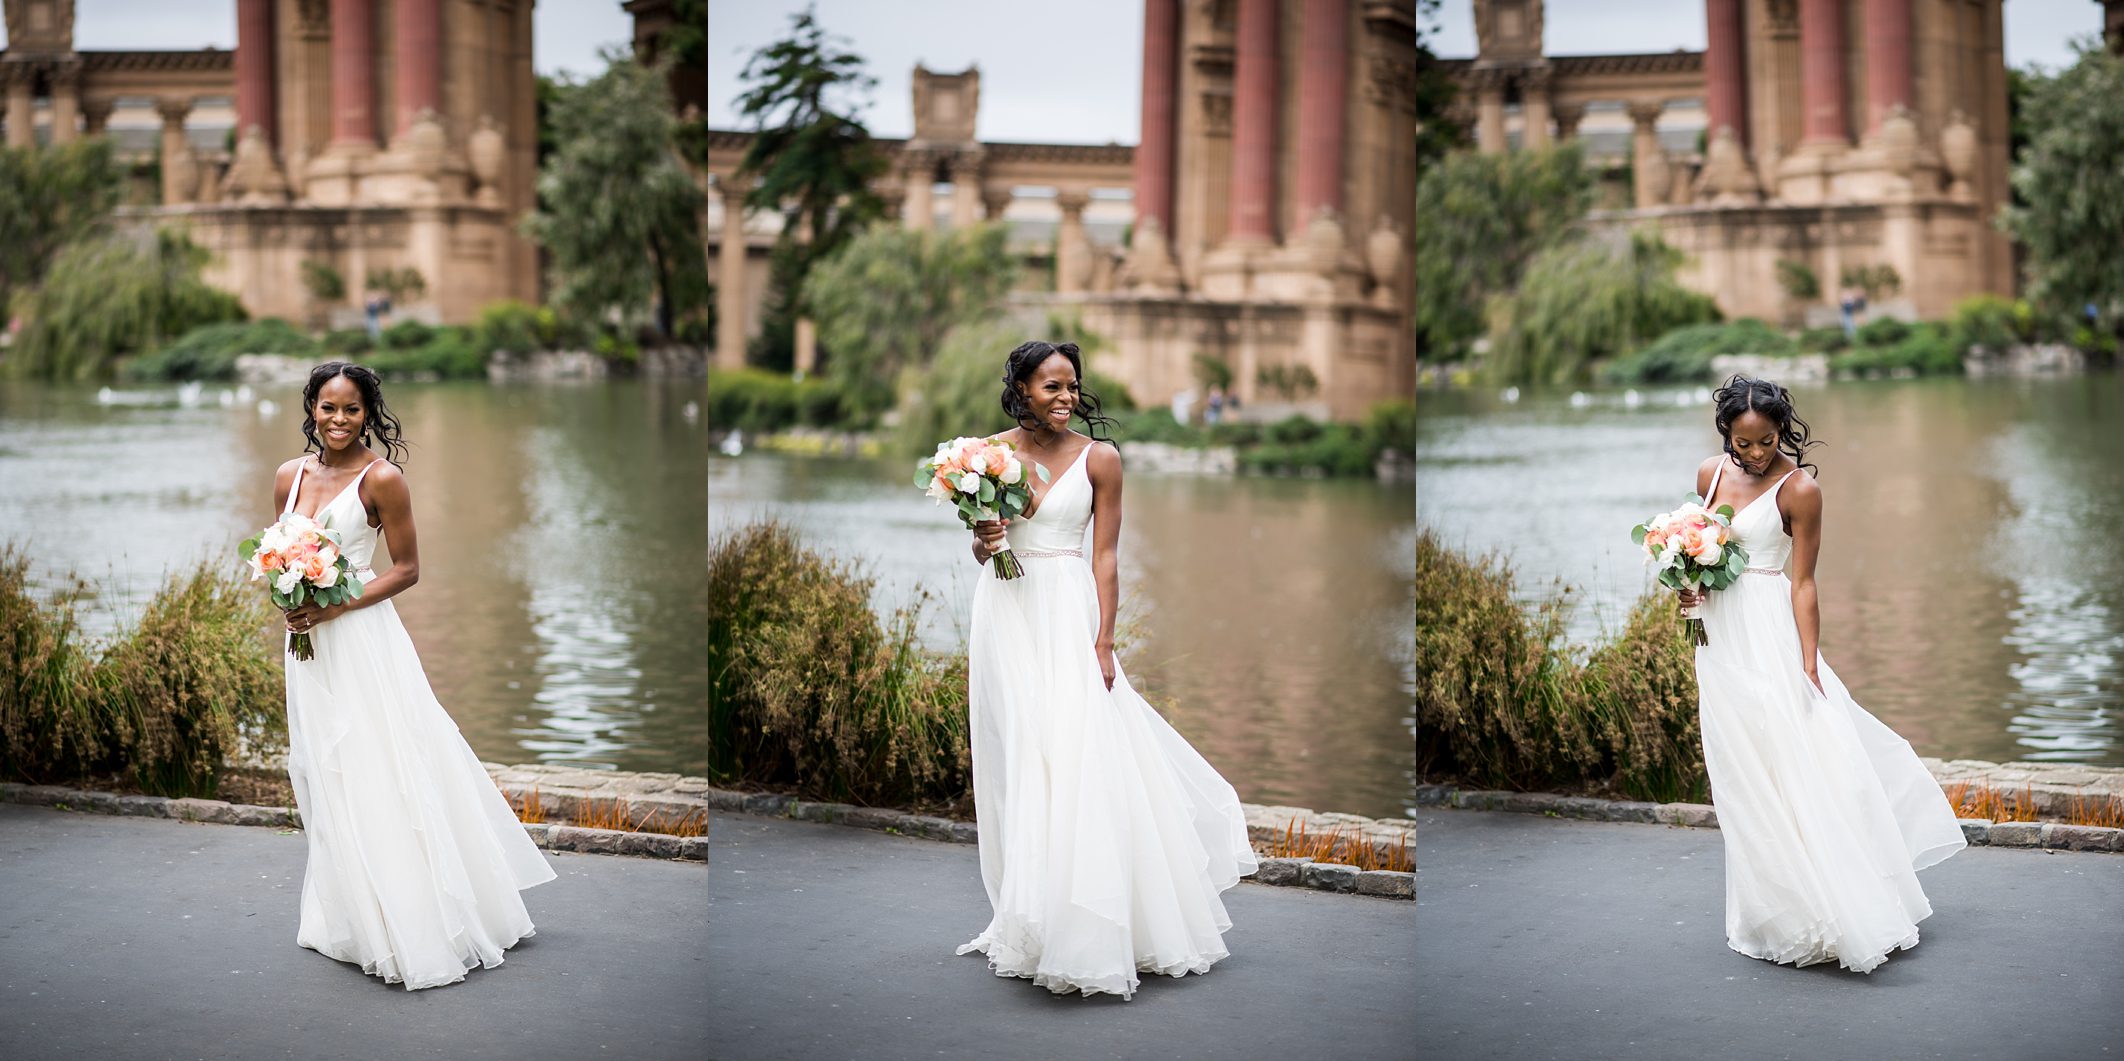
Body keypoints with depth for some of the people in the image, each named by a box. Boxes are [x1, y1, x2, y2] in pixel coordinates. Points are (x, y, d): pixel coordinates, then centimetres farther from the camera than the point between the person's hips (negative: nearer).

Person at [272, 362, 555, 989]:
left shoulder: (381, 478, -10)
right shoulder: (290, 475, 6)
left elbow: (407, 569, -8)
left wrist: (335, 606, -17)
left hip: (362, 639, -6)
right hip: (308, 643, 6)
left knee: (380, 777, -5)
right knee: (324, 776, 12)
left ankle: (414, 927, 3)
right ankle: (348, 915, 23)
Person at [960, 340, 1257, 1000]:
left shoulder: (1098, 457, -2)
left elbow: (1106, 554, -3)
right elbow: (981, 552, 13)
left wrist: (1103, 642, -9)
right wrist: (982, 544, -11)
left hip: (1067, 616, -3)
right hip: (1004, 616, 3)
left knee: (1075, 758, -9)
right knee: (1016, 760, 8)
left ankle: (1083, 929, -1)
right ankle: (1032, 917, 18)